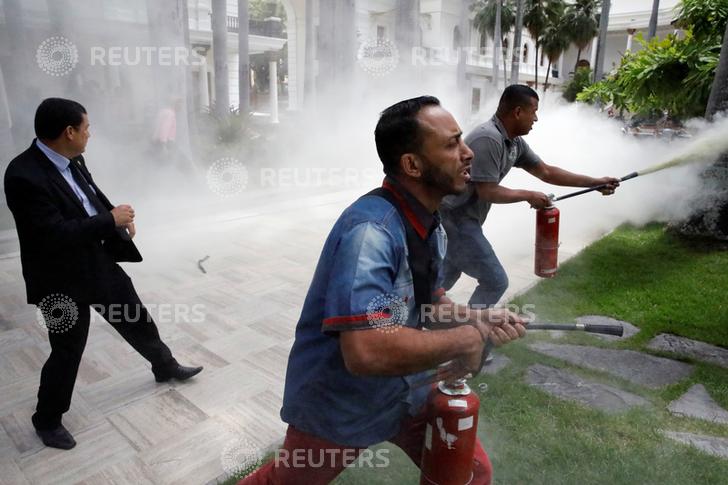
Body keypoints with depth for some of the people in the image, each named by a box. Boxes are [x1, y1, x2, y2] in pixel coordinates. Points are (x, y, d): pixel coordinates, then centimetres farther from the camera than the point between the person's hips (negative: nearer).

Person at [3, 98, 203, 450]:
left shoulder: (72, 161, -1)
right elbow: (54, 234, -30)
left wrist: (119, 218, -3)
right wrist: (111, 220, -23)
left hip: (100, 262, 7)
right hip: (63, 280, -7)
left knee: (137, 319, 19)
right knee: (67, 351, 9)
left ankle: (165, 367, 43)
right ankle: (48, 420, 34)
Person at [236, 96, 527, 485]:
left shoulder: (429, 223, -2)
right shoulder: (370, 231, -33)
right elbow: (368, 351, -42)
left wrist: (478, 321, -10)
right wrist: (467, 338, -28)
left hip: (404, 391, 7)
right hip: (338, 403, -6)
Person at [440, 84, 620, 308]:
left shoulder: (514, 142, 6)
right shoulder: (488, 139, -24)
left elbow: (546, 172, 13)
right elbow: (487, 192, -25)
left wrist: (596, 183, 12)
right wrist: (529, 196, -12)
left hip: (455, 216, 10)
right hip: (455, 218, -10)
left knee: (448, 275, 26)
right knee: (495, 281, -5)